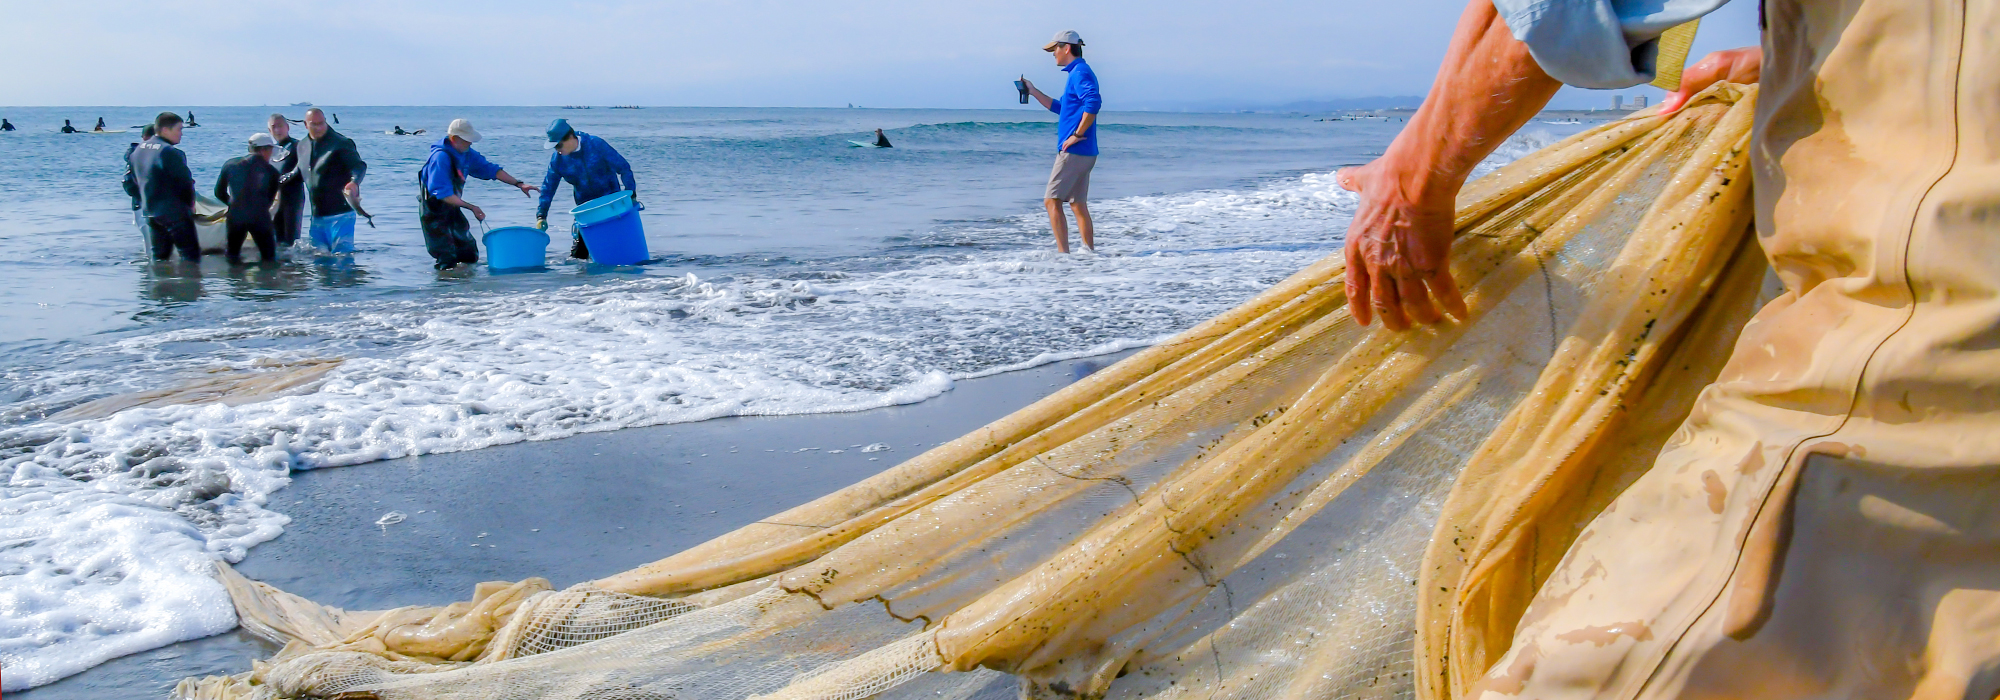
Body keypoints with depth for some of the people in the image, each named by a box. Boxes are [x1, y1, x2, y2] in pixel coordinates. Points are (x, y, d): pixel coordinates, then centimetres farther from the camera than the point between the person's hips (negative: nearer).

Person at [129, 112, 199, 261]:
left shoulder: (138, 150, 10)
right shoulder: (170, 153, -18)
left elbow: (136, 180, 18)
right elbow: (186, 182, -16)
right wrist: (190, 203, 1)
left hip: (150, 211, 9)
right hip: (174, 213, -9)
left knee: (159, 256, 16)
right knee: (191, 254, -4)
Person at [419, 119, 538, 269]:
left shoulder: (466, 153, 0)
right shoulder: (441, 157, -25)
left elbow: (490, 169, 8)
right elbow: (442, 194, -29)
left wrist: (519, 184, 0)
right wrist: (471, 207, -29)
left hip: (452, 208, 8)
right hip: (434, 211, -8)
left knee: (470, 257, 12)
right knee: (448, 260, -9)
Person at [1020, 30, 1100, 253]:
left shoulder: (1080, 72, -12)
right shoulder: (1077, 72, 21)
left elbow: (1093, 102, -29)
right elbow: (1061, 108, 32)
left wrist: (1078, 134, -24)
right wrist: (1034, 91, 29)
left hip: (1073, 151, -10)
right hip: (1085, 152, 10)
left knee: (1052, 201, -8)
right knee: (1077, 203, 13)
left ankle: (1063, 253, -11)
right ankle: (1090, 251, 15)